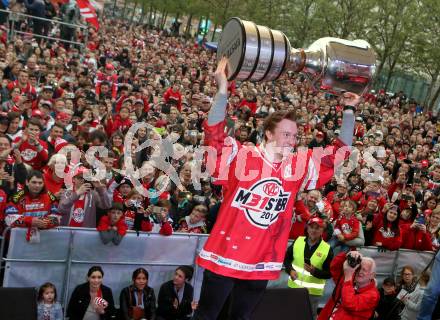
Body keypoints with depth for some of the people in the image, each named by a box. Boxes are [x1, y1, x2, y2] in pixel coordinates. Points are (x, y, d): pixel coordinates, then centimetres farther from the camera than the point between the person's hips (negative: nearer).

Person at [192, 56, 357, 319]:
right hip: (224, 256, -4)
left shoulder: (300, 166, 1)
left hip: (262, 263, 4)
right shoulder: (241, 156, -12)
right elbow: (214, 137, -25)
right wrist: (223, 91, -32)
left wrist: (349, 112, 3)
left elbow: (338, 154, 7)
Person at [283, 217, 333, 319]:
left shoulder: (327, 249, -12)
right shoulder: (298, 241, -3)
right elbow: (286, 258, 9)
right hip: (294, 287, 3)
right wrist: (290, 270, -9)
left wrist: (314, 271, -26)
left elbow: (329, 273, -10)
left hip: (313, 291, -3)